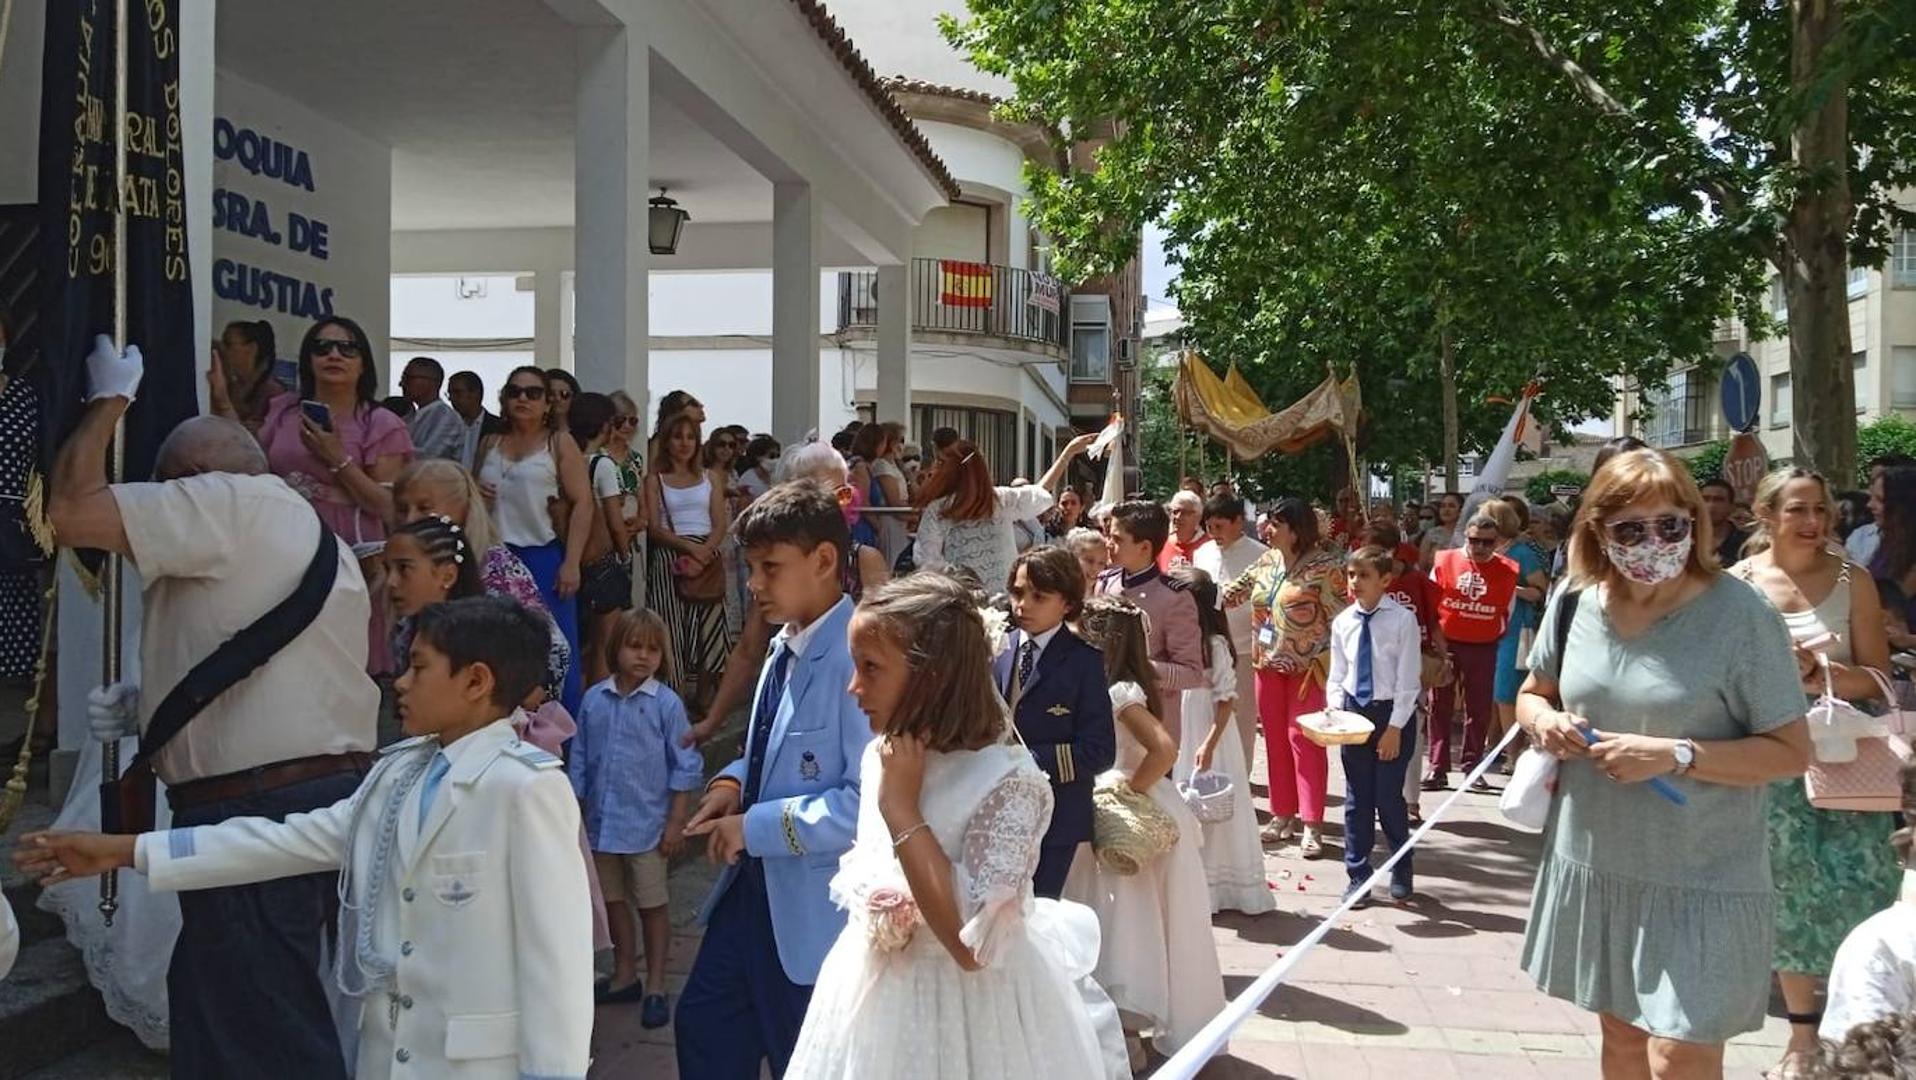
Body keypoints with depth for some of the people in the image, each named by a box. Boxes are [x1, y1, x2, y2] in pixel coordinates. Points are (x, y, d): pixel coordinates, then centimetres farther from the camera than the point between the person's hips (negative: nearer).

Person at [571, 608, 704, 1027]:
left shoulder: (666, 703, -10)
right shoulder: (594, 700, -1)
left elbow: (685, 766, -7)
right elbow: (580, 760, 7)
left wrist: (676, 822, -10)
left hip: (647, 825, -4)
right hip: (602, 823, 4)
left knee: (652, 906, 7)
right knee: (614, 902, 17)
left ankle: (655, 987, 19)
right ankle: (624, 976, 34)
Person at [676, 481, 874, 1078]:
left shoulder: (857, 659, -25)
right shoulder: (787, 646, 4)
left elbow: (871, 801, -30)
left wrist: (757, 826, -22)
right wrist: (734, 781, -1)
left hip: (816, 908, -8)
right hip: (754, 885, 9)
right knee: (704, 1024, 21)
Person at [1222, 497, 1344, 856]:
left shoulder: (1323, 565, -11)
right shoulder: (1266, 561, 8)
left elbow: (1340, 617, -11)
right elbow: (1233, 592, 15)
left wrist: (1321, 662, -15)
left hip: (1307, 667, -6)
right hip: (1269, 665, 6)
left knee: (1304, 740, -5)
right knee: (1275, 740, 10)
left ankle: (1311, 826, 0)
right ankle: (1282, 816, 21)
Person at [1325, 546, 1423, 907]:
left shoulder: (1402, 620, -11)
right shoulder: (1342, 622, 3)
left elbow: (1408, 680, -10)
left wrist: (1395, 727, -12)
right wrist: (1334, 711, -6)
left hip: (1393, 714, -4)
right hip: (1353, 712, 4)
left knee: (1388, 797, 0)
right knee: (1356, 799, 9)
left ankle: (1401, 873, 23)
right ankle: (1358, 876, 19)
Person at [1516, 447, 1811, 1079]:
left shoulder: (1739, 615, -15)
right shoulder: (1576, 601, 0)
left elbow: (1791, 752, -13)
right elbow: (1532, 694, 16)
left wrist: (1673, 756, -24)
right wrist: (1543, 721, -8)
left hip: (1699, 878, -5)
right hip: (1594, 862, 5)